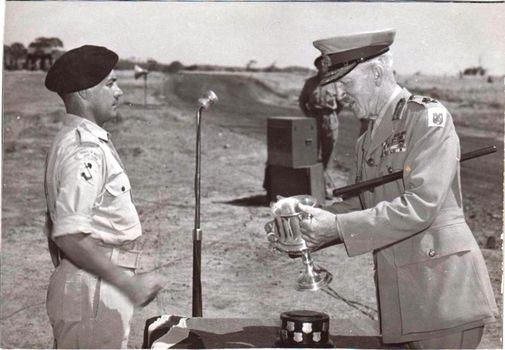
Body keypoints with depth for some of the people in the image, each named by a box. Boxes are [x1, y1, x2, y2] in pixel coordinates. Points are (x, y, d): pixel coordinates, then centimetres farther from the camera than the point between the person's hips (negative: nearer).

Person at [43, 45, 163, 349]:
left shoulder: (85, 142, 13)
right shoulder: (84, 151, -18)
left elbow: (57, 227, 16)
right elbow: (70, 236, -25)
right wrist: (128, 282, -20)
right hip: (92, 292, -10)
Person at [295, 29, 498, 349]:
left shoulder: (428, 117, -10)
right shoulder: (368, 140, 16)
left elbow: (420, 205, -20)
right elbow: (358, 204, 15)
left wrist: (337, 226, -21)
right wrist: (312, 223, -4)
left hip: (443, 287, -7)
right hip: (401, 297, 8)